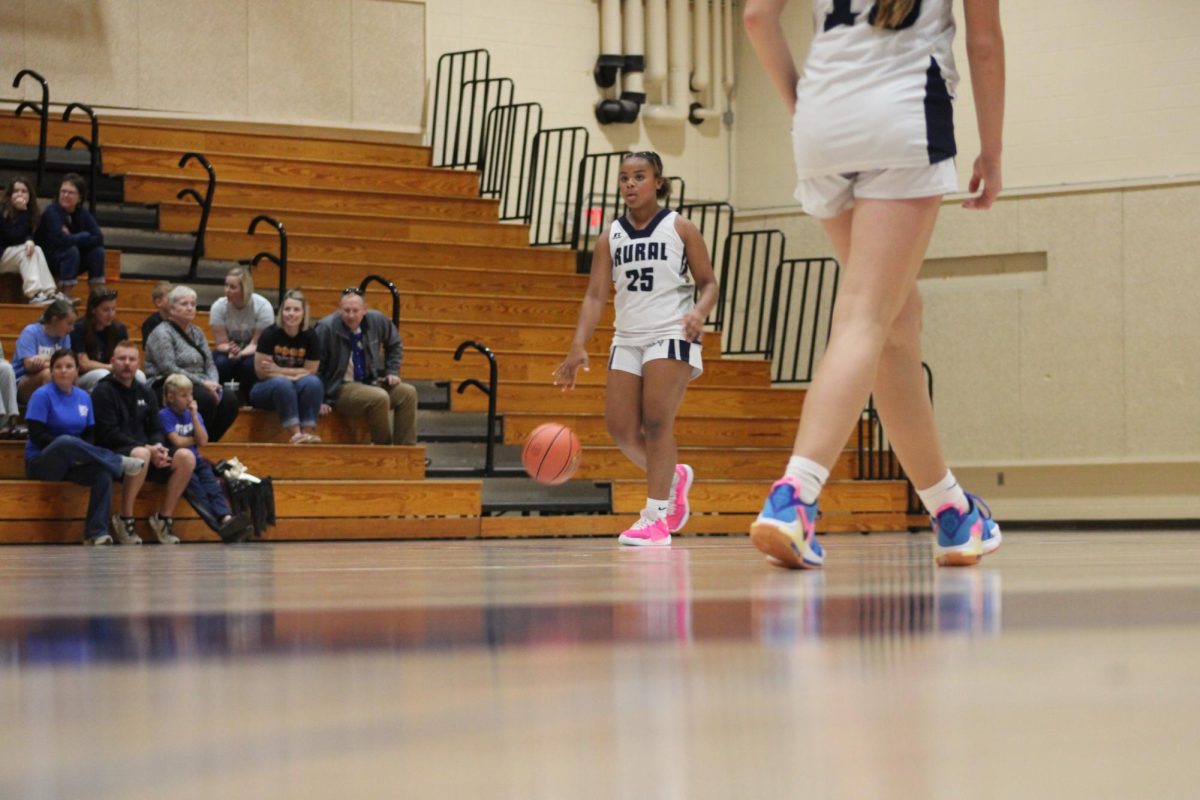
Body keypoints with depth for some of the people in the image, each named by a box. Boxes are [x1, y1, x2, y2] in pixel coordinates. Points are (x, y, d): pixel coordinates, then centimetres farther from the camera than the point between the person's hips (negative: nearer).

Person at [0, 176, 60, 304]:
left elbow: (29, 234, 4)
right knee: (25, 252, -28)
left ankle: (49, 292, -35)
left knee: (36, 250, -22)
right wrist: (23, 211, -23)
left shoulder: (32, 213, 6)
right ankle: (34, 293, -44)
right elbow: (15, 236, -21)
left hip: (17, 256, 5)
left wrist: (30, 240, -21)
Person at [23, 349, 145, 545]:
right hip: (41, 462, -5)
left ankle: (96, 533, -28)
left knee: (104, 473, -27)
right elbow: (37, 436, -13)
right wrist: (69, 447, -21)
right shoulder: (42, 395, -6)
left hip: (73, 463, 5)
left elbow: (89, 435, 11)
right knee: (65, 442, -39)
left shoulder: (84, 397, 10)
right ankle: (119, 463, -26)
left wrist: (83, 453, -12)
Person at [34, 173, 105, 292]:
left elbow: (98, 238, -13)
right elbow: (62, 240, -32)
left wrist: (72, 238, -20)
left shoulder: (83, 214, -1)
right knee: (71, 250, -32)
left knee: (97, 251, -14)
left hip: (74, 262, 6)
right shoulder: (51, 212, -18)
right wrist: (84, 237, -17)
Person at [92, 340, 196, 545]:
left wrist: (158, 448, -10)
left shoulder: (145, 392, 18)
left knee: (186, 457, -17)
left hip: (147, 451, 6)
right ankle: (125, 520, -24)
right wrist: (147, 449, -20)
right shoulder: (103, 391, -2)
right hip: (114, 454, -6)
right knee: (141, 454, -39)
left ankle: (164, 518, -7)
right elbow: (109, 434, -12)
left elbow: (156, 429, 15)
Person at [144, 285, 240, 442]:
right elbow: (169, 369, -18)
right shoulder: (162, 333, -6)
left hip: (196, 387, 7)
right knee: (206, 398, -33)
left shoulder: (197, 332, 18)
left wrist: (213, 384, -11)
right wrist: (203, 383, -21)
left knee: (230, 400, -18)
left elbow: (210, 364, 12)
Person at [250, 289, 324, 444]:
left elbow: (310, 371, -6)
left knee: (313, 383, -29)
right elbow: (261, 372, -13)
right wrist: (292, 375, -17)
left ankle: (306, 433, -39)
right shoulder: (270, 334, -12)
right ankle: (296, 435, -47)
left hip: (297, 393, 3)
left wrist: (278, 370, -15)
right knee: (282, 383, -35)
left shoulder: (310, 336, -5)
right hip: (266, 389, -2)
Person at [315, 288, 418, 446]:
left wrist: (392, 372, 11)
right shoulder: (326, 328, -14)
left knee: (408, 392, -10)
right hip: (339, 390, -7)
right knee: (380, 398, -30)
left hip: (369, 383, 7)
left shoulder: (377, 321, 1)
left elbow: (395, 345, 22)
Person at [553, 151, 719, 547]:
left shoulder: (680, 229, 2)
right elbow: (595, 295, 2)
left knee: (656, 421, -15)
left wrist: (699, 312, -19)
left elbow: (709, 283, 4)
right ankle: (673, 478, 26)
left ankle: (656, 517, -14)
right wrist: (579, 346, -10)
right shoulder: (611, 239, 9)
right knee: (621, 429, -1)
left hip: (671, 335, -4)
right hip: (627, 338, 4)